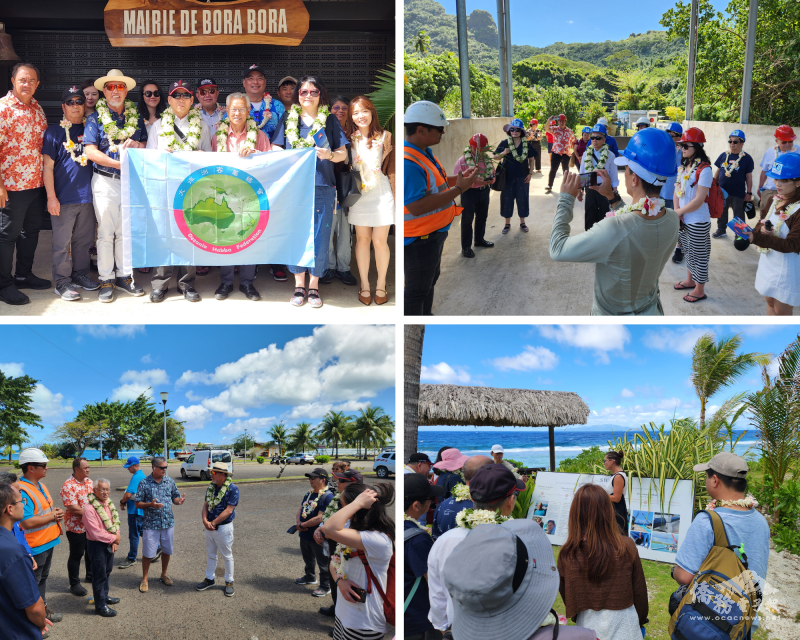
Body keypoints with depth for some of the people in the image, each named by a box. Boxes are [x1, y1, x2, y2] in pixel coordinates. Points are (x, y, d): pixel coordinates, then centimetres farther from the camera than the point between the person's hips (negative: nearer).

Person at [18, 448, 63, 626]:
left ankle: (43, 610, 38)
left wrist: (55, 512, 2)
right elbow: (27, 522, -31)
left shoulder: (40, 486, 9)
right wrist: (52, 516, -19)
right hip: (34, 546, -10)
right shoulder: (23, 491, -24)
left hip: (47, 542, 10)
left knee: (43, 578, 23)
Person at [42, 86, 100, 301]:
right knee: (62, 242, 0)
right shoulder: (54, 131, -1)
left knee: (84, 240, 12)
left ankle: (81, 274, 25)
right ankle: (62, 281, 8)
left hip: (87, 196, 4)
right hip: (63, 198, -4)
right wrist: (51, 197, -11)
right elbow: (48, 166, -4)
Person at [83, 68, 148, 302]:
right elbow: (90, 151, -10)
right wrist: (120, 164, -17)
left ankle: (124, 276, 18)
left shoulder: (136, 118, 12)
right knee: (106, 232, 0)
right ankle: (106, 279, 8)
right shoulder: (96, 119, 0)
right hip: (106, 181, -3)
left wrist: (137, 145, -9)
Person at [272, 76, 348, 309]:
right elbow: (274, 148, 9)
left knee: (320, 238, 0)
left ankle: (314, 285, 14)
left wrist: (330, 155, -16)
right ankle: (299, 285, 17)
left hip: (322, 187, -1)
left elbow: (343, 153, 6)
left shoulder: (330, 120, 7)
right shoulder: (288, 119, 10)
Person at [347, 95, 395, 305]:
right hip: (358, 193, 2)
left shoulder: (384, 136, -1)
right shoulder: (349, 139, 5)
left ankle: (381, 284, 16)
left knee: (380, 241, -1)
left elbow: (391, 168, 0)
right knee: (362, 239, 7)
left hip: (381, 193, -2)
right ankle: (364, 284, 19)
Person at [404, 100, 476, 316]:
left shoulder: (424, 152, 3)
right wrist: (458, 189, -29)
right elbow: (416, 206, -34)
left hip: (434, 233, 11)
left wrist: (460, 179, 1)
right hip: (419, 239, -11)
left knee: (429, 280, 26)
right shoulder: (408, 162, -30)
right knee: (417, 289, 5)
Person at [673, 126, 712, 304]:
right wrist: (677, 212, -6)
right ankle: (690, 280, 40)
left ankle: (700, 290, 14)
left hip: (698, 221, -8)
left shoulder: (704, 169, -19)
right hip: (683, 220, 8)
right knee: (688, 251, 22)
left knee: (699, 255, 3)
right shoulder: (683, 166, 7)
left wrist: (679, 211, -13)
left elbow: (699, 200, -22)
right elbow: (677, 191, 8)